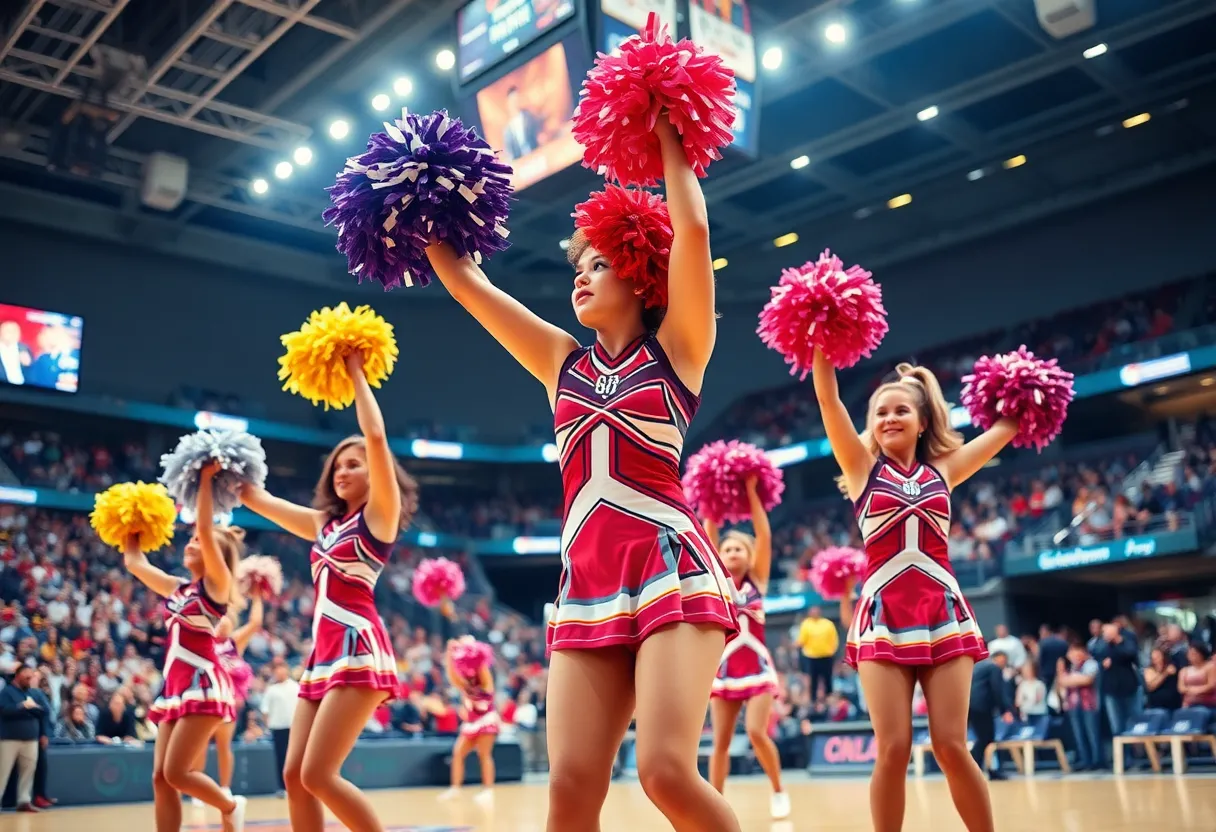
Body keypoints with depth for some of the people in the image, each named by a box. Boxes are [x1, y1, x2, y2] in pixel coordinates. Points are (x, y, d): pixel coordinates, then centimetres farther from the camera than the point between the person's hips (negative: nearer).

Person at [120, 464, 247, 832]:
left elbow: (206, 529, -17)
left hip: (203, 685, -8)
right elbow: (134, 563, 22)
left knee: (175, 773, -10)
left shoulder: (216, 584, -5)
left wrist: (206, 480, -16)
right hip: (174, 687, 8)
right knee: (160, 778, 2)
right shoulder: (177, 588, 15)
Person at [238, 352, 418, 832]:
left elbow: (376, 436, -12)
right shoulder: (324, 523, 19)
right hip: (323, 656, 8)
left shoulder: (379, 515, -1)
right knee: (294, 776, 3)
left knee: (318, 775, -13)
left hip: (359, 652, -8)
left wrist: (357, 375, -4)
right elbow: (257, 499, 27)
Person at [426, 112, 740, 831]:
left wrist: (669, 142, 4)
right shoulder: (564, 362, 17)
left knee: (668, 772, -18)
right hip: (587, 587, 5)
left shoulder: (677, 348, 5)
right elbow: (466, 283, 20)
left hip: (673, 570, -5)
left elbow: (692, 231, -7)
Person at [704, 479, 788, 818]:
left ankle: (778, 790, 9)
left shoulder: (757, 579, 2)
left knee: (757, 733, -13)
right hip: (723, 670, 2)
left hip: (757, 668, -2)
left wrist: (751, 493, -12)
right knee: (720, 741, 1)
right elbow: (709, 540, -3)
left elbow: (764, 537, -8)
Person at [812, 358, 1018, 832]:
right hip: (883, 618, -1)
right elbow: (828, 400, -1)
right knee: (892, 749, -6)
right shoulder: (863, 468, 8)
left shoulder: (943, 470, 13)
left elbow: (1007, 426, 21)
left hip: (943, 615, 1)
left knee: (951, 746, -3)